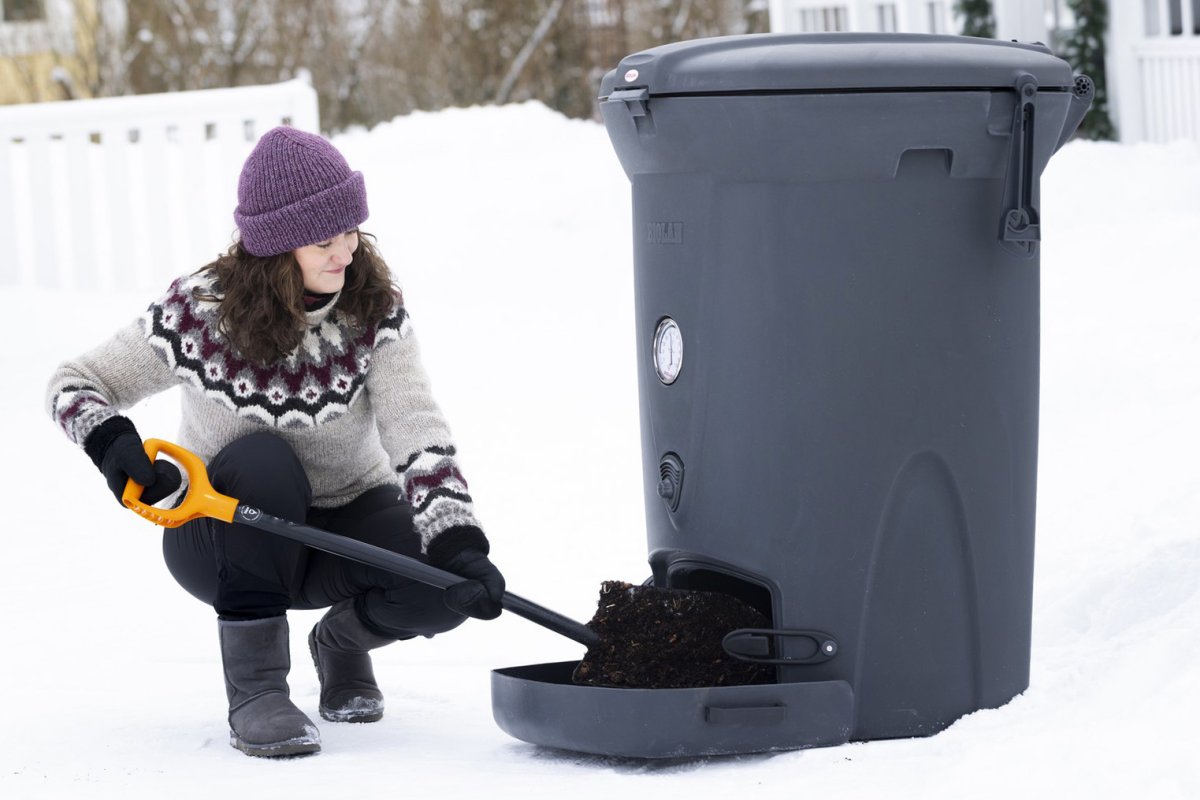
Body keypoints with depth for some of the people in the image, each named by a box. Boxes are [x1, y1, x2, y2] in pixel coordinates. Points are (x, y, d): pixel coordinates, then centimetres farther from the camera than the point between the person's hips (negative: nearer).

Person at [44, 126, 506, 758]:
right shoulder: (199, 315, -19)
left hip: (347, 520, 2)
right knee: (261, 461, -37)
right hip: (221, 534, -2)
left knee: (445, 588, -28)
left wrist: (458, 542, -39)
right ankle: (253, 688, -27)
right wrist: (113, 442, -31)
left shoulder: (376, 309, -15)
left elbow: (416, 432, -25)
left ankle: (343, 638, 9)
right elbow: (74, 383, -9)